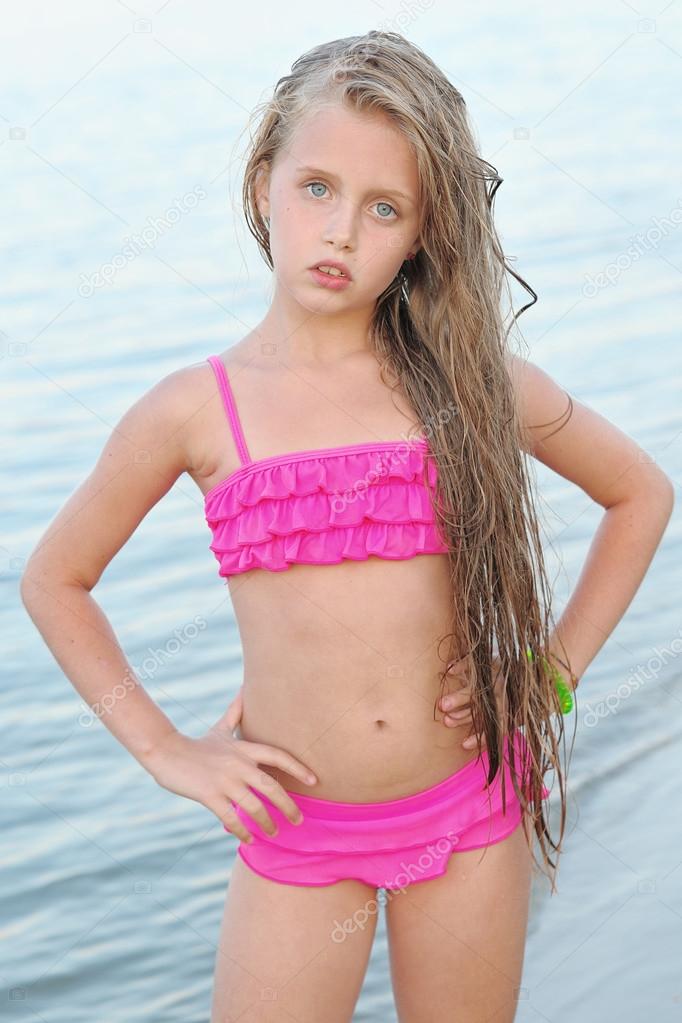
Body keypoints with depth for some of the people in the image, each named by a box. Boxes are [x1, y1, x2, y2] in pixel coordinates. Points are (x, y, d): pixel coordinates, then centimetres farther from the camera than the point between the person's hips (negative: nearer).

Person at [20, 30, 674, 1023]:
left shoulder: (469, 379, -4)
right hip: (296, 831, -1)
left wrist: (554, 671, 4)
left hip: (472, 811, 1)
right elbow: (54, 580, 7)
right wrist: (165, 751, 2)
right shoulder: (194, 410, -5)